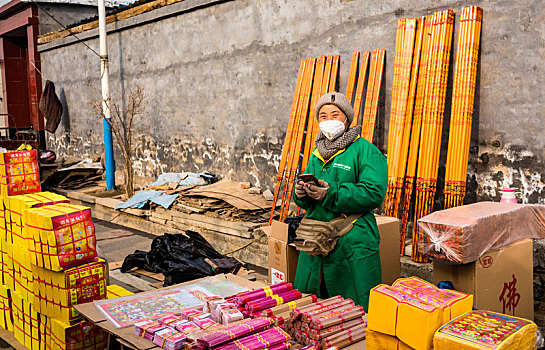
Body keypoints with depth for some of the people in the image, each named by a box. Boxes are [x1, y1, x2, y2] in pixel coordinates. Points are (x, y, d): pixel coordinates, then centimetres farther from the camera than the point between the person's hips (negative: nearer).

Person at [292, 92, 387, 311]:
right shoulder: (316, 154, 17)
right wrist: (300, 193, -4)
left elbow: (374, 193, -18)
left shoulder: (365, 151, -5)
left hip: (353, 243, -7)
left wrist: (331, 193, -24)